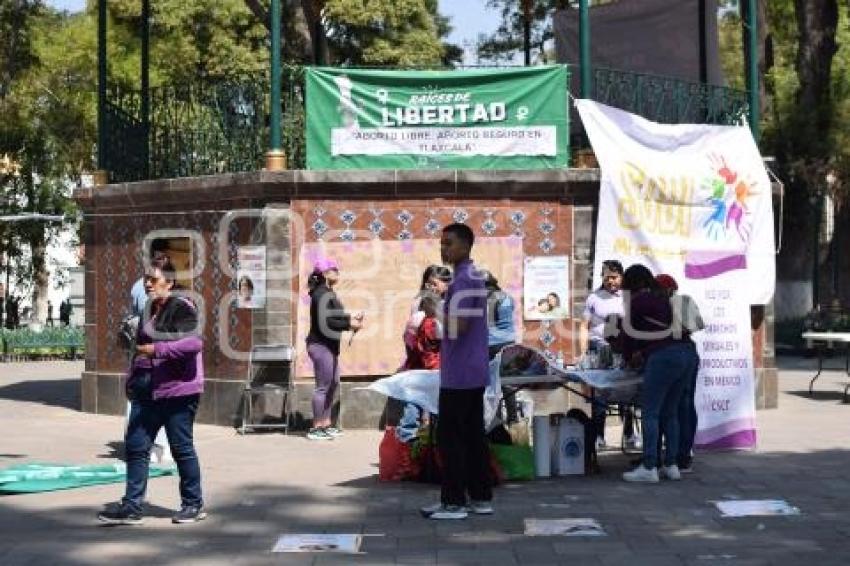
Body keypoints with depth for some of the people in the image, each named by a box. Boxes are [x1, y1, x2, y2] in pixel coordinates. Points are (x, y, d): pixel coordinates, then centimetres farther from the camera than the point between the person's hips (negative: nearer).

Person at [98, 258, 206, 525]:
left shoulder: (181, 308, -12)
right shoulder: (150, 310, 16)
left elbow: (194, 342, -26)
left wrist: (158, 349, -30)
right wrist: (133, 380, 23)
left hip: (177, 391, -9)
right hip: (147, 391, 9)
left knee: (181, 448, 2)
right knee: (135, 445, 5)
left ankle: (194, 504, 15)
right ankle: (132, 506, 10)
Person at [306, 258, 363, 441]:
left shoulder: (327, 293, 16)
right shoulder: (322, 294, -16)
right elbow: (324, 323, -23)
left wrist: (351, 318, 9)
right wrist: (349, 324, -19)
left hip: (328, 345, 11)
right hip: (321, 345, -11)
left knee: (333, 383, 16)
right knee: (323, 386, -5)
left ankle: (326, 424, 24)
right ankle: (316, 428, 1)